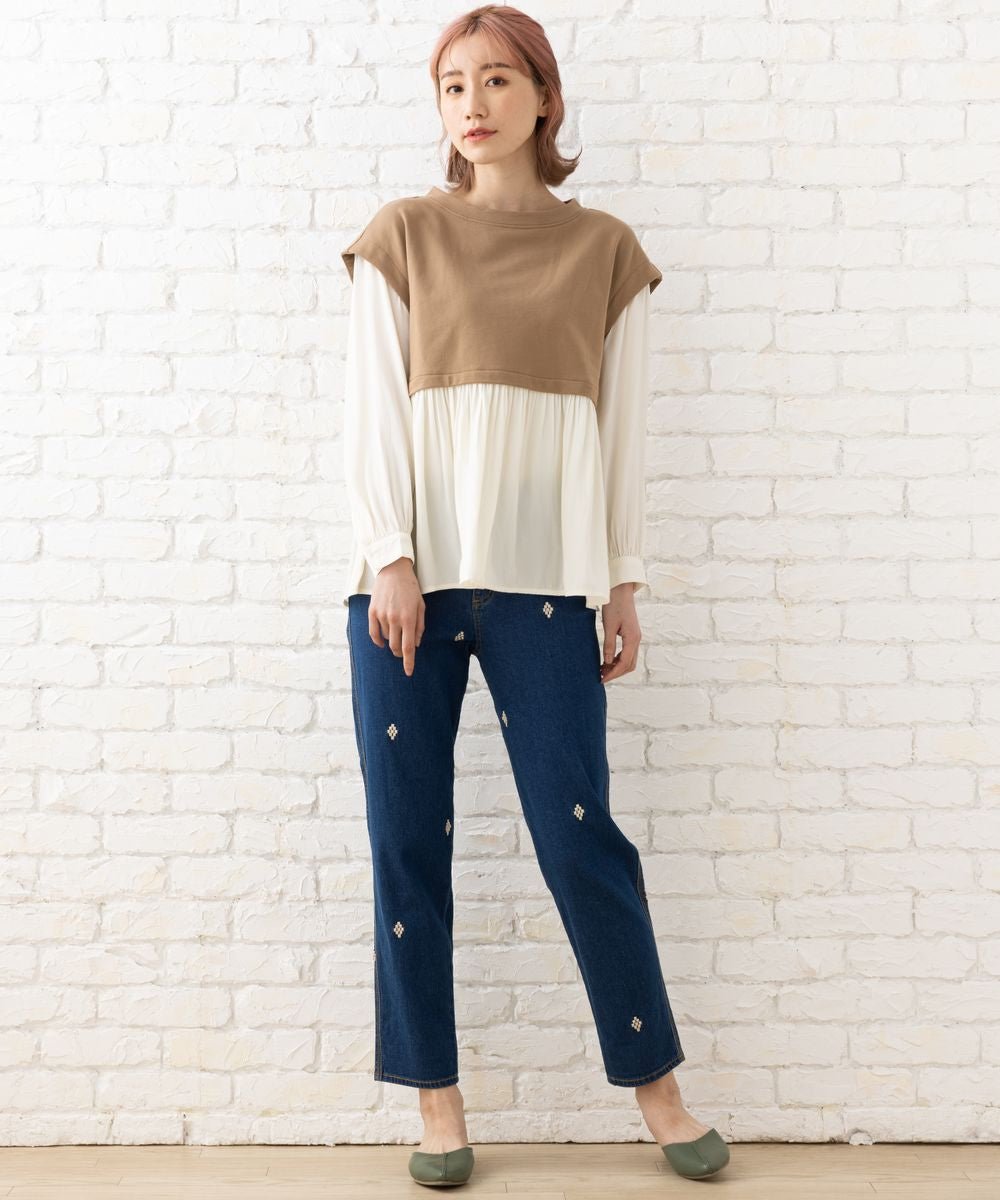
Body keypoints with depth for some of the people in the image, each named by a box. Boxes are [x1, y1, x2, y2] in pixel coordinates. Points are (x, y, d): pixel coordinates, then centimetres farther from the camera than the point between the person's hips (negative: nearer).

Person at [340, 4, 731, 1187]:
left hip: (543, 577, 0)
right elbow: (372, 408, 3)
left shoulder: (602, 249, 10)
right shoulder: (402, 235, 9)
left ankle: (655, 1084, 18)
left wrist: (623, 583, 4)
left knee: (580, 832, 0)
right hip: (411, 570, 1)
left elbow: (623, 424, 9)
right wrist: (392, 562, -8)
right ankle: (436, 1099, 18)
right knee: (407, 839, 3)